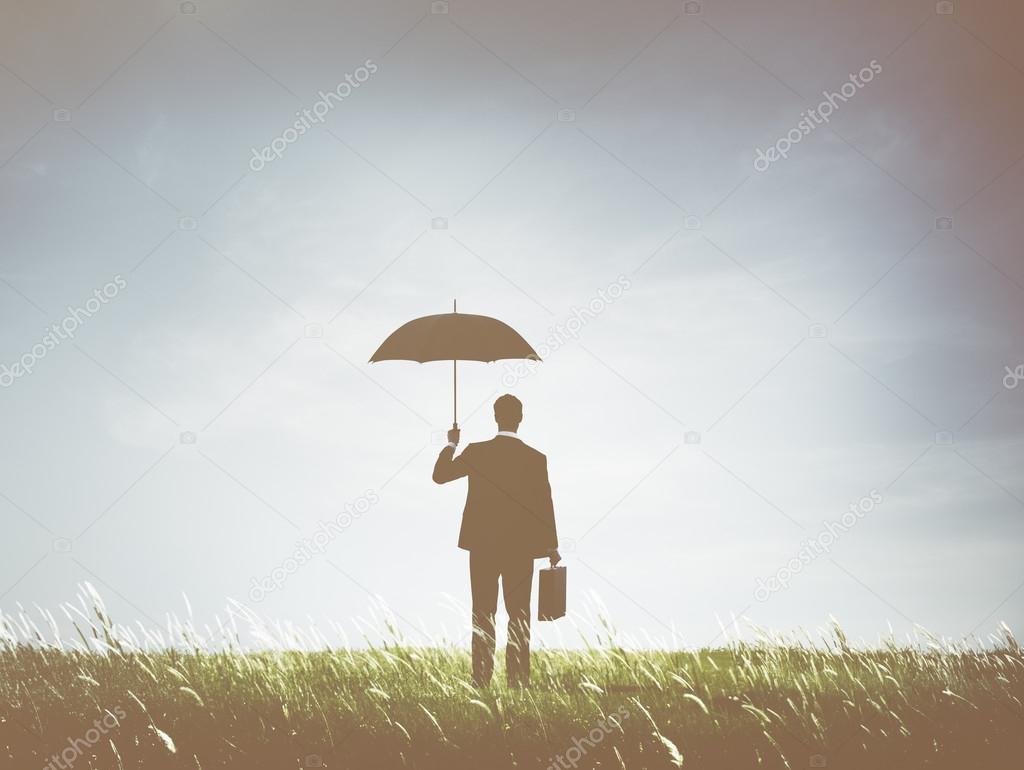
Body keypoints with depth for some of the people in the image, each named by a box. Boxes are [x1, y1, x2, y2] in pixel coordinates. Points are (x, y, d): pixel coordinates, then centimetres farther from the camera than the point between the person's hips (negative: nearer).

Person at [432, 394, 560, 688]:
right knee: (519, 617, 6)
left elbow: (439, 475, 8)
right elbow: (545, 506, -2)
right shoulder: (535, 459, -6)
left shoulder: (476, 453, -6)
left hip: (483, 547, 0)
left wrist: (451, 445, 25)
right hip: (521, 550, 0)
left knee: (483, 617, 6)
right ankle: (518, 682, 3)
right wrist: (551, 547, 9)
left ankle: (481, 681, 3)